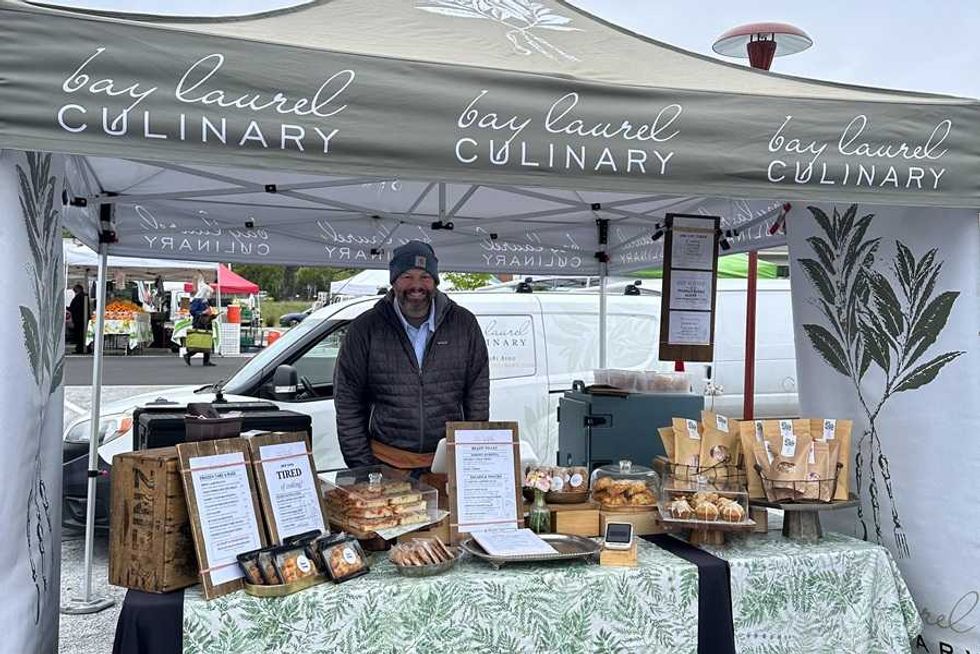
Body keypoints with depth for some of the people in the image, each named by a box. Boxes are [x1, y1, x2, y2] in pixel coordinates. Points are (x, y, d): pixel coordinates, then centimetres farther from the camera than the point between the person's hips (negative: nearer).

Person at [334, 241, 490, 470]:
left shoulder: (464, 324, 4)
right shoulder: (366, 329, 0)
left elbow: (478, 396, 8)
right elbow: (348, 403, 2)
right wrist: (363, 467, -3)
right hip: (385, 466, -1)